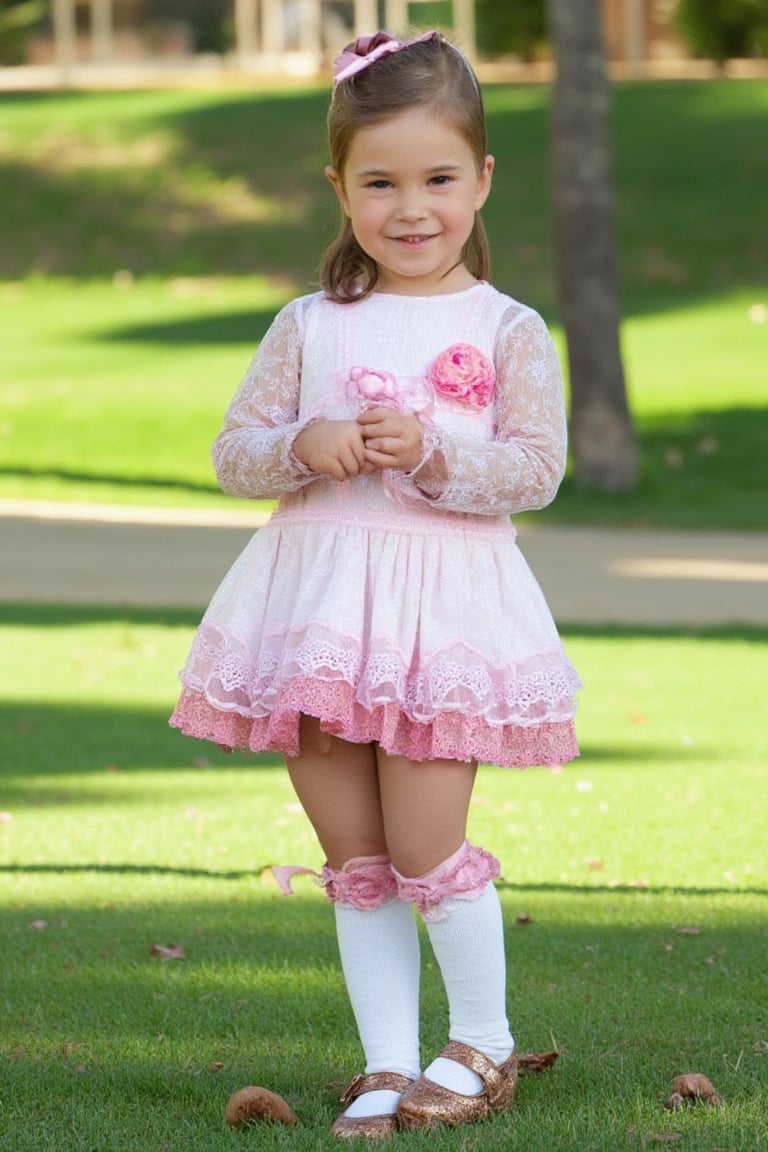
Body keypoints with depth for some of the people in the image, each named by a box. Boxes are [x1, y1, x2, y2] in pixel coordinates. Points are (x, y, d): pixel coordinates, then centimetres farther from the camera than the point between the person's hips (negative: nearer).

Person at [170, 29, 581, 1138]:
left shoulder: (507, 330, 0)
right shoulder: (310, 328, 7)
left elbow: (537, 467, -5)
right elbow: (233, 451, 7)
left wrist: (432, 454, -20)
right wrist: (306, 445, -13)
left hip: (444, 603, -3)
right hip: (317, 605, 3)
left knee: (425, 847, -6)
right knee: (354, 858, 7)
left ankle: (483, 1043, 14)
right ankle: (388, 1062, 15)